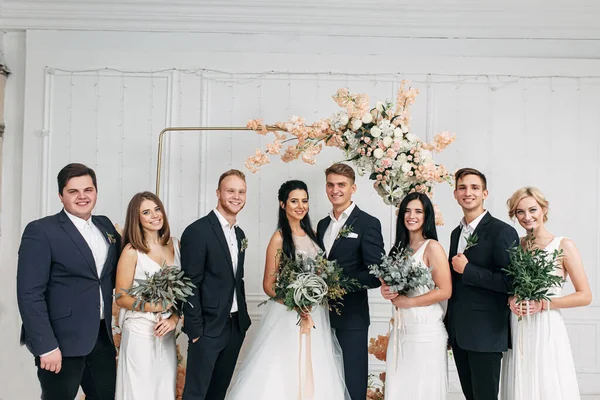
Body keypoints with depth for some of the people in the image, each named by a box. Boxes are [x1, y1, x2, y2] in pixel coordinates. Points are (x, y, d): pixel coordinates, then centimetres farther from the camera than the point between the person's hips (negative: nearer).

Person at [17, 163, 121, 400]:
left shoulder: (105, 226, 9)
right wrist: (45, 346, -20)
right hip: (62, 341, -6)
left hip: (102, 336, 6)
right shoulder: (40, 231, -10)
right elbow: (29, 295, -15)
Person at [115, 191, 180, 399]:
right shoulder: (132, 251, -10)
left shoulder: (174, 245, 3)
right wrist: (155, 306, -21)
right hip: (140, 333, -4)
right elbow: (121, 298, -9)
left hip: (167, 332, 5)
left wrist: (174, 318, -8)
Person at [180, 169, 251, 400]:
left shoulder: (239, 234, 11)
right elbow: (190, 284, -16)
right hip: (208, 327, -7)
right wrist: (195, 329, -17)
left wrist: (243, 317, 13)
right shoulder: (198, 231, -14)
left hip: (236, 326, 8)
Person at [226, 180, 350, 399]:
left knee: (315, 373, 8)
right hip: (287, 315, -6)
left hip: (316, 314, 6)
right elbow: (268, 285, -8)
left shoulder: (311, 234, 10)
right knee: (284, 372, -3)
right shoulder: (279, 238, -8)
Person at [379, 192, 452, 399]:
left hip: (426, 330, -6)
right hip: (400, 329, 6)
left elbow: (445, 291, -15)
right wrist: (387, 292, 0)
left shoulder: (432, 247, -8)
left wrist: (408, 302, -12)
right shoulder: (399, 247, 11)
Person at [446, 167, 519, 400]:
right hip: (459, 333, 7)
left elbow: (510, 281, -19)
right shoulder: (456, 233, 12)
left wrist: (467, 269, -17)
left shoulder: (503, 232, -11)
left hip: (486, 334, -7)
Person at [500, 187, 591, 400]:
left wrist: (543, 304, -15)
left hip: (546, 329, -4)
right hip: (517, 331, 4)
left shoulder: (564, 246, -5)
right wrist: (511, 300, -5)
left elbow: (585, 296, -5)